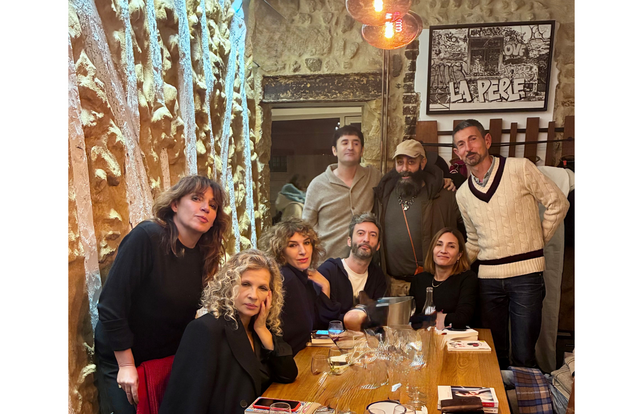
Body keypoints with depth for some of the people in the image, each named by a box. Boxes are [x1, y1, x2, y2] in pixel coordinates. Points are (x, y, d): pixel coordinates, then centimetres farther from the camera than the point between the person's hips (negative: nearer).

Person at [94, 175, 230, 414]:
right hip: (122, 362, -6)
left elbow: (186, 311, 7)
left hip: (170, 359, 6)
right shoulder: (147, 237, -22)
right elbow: (111, 304, -23)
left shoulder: (204, 255, -3)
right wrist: (127, 365, -20)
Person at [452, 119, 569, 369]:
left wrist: (535, 241, 1)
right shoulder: (463, 194, 11)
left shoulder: (519, 169, -4)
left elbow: (558, 203, 2)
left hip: (525, 274, -4)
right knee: (494, 355, 10)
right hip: (488, 277, 4)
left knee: (523, 357, -2)